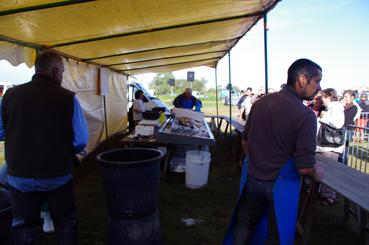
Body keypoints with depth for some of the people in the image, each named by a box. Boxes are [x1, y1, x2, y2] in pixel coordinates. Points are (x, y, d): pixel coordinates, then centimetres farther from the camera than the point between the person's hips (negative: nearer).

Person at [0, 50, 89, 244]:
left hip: (19, 176, 3)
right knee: (66, 222, 20)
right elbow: (81, 140, -13)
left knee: (23, 227, 21)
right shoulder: (68, 98, -15)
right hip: (58, 176, -2)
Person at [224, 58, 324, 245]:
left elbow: (245, 141, 5)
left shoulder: (260, 102, -6)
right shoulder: (305, 115, -22)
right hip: (280, 185, -4)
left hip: (253, 179, 4)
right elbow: (304, 167, -21)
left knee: (244, 224, 25)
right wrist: (316, 173, 2)